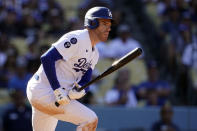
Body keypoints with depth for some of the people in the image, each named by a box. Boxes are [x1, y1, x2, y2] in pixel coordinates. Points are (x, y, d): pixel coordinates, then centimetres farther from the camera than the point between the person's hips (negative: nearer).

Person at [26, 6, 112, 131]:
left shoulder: (94, 54, 14)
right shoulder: (77, 39, -15)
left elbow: (85, 81, 6)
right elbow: (47, 58, -23)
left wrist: (80, 91, -19)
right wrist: (58, 91, -27)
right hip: (44, 91, -10)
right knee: (90, 120, -17)